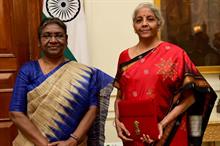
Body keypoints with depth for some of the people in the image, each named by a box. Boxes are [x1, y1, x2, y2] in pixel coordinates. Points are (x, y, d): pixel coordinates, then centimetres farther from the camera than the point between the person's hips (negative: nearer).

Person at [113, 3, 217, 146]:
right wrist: (117, 121, -5)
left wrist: (163, 124, -15)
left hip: (167, 134, -3)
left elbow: (189, 97, -8)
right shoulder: (125, 56, 5)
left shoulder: (174, 53, -6)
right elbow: (120, 96, 10)